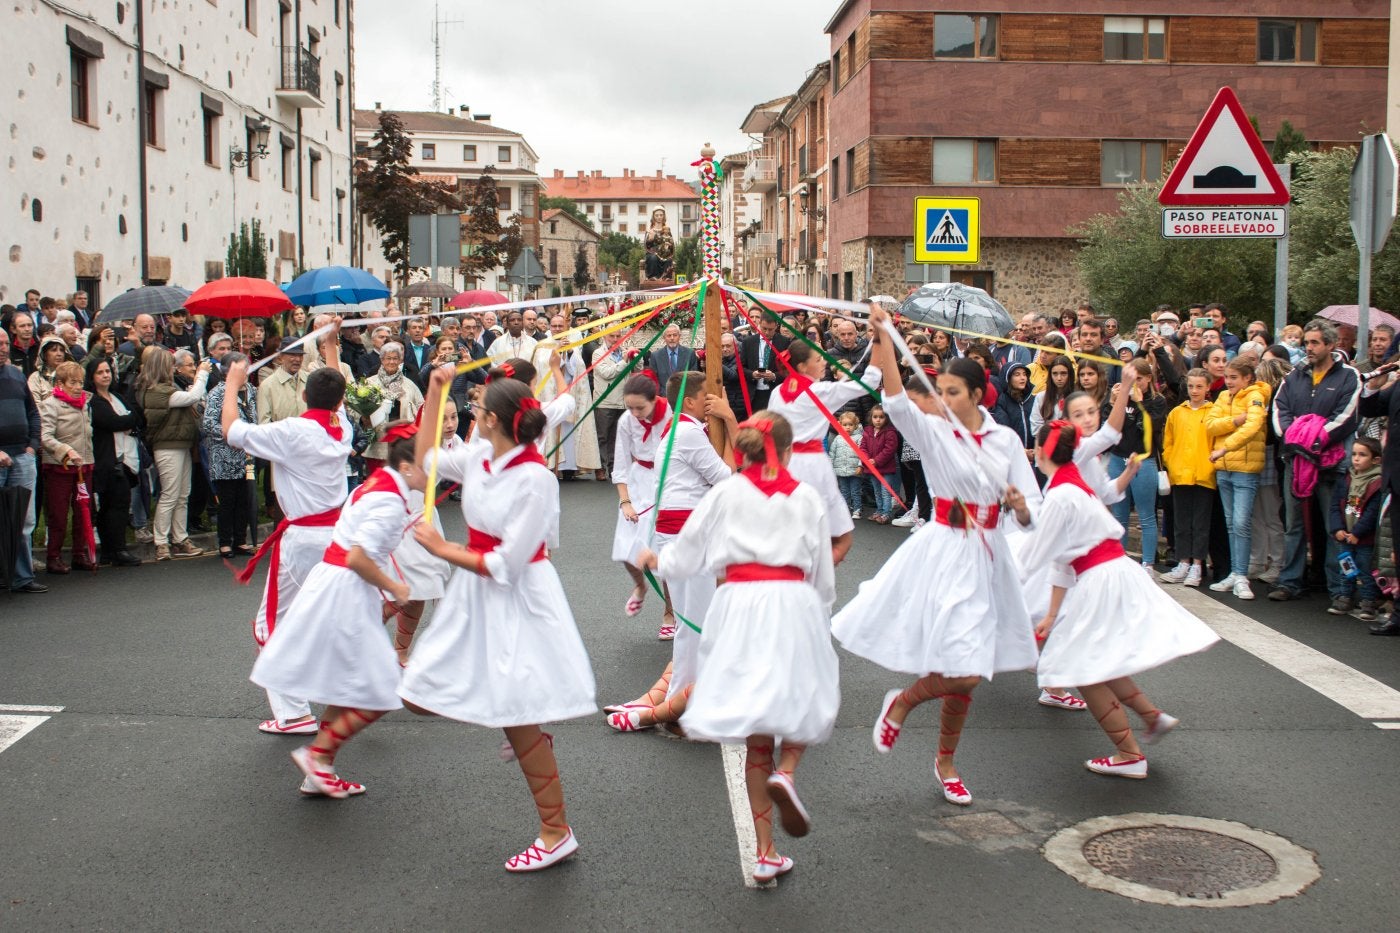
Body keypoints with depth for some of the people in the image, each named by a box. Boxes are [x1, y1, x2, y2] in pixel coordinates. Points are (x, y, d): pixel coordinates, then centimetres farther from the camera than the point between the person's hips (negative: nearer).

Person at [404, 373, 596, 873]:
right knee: (419, 697, 9)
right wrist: (435, 391, 12)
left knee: (518, 718, -4)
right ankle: (528, 737, 27)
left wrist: (443, 550, -12)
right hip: (473, 594, 8)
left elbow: (506, 564, -22)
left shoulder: (535, 478, -22)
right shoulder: (478, 456, 0)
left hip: (517, 598, -8)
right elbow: (425, 457, 20)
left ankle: (557, 832, 11)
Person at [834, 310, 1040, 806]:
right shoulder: (932, 430, -5)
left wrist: (1019, 505, -18)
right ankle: (902, 702, 17)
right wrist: (882, 337, -37)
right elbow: (896, 397, -26)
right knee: (963, 672, -16)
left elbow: (1029, 515, 5)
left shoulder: (1005, 439, 4)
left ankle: (946, 763, 35)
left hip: (989, 558, 4)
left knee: (964, 676, 13)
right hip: (945, 555, -4)